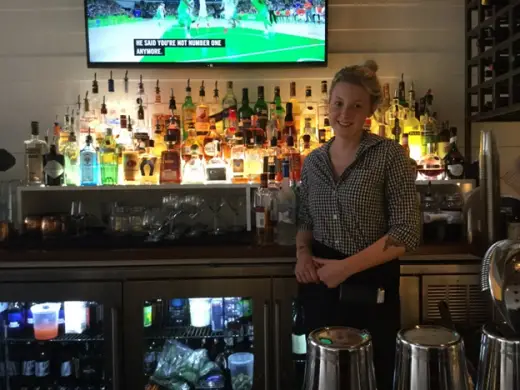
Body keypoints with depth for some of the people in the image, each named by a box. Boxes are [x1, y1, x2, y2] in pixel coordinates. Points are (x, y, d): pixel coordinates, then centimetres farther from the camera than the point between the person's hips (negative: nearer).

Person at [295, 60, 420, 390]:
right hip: (320, 283, 4)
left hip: (371, 284, -4)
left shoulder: (389, 154, -10)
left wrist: (347, 267, -18)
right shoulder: (313, 161, 4)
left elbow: (407, 231, -15)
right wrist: (302, 253, -5)